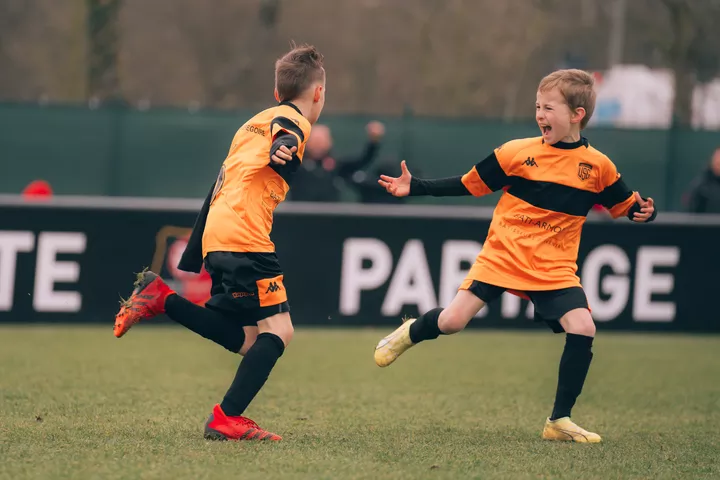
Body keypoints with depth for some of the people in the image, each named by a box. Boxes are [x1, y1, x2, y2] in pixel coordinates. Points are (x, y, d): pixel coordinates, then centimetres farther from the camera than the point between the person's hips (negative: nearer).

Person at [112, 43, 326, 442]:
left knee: (247, 342, 9)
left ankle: (160, 298, 5)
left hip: (215, 240, 9)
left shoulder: (254, 122, 28)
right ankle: (226, 419, -18)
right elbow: (281, 137, -27)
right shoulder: (294, 122, 1)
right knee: (277, 329, -9)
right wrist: (281, 150, -50)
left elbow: (217, 190, 30)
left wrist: (191, 260, 33)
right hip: (245, 239, -9)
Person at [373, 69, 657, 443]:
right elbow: (469, 185, 4)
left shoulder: (597, 166, -1)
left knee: (582, 330, -18)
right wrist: (415, 187, 0)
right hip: (502, 255, -1)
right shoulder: (517, 152, -4)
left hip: (554, 268, 1)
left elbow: (624, 205, 11)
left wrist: (643, 212, -12)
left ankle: (559, 421, -2)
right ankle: (411, 333, 27)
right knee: (451, 321, -11)